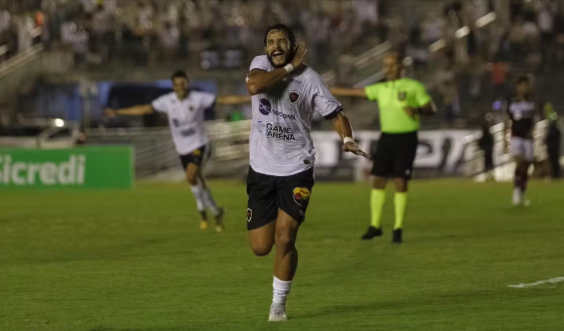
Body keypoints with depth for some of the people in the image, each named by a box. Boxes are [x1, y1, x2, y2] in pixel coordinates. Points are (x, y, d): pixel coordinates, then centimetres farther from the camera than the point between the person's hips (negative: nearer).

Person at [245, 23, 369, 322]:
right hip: (261, 170, 2)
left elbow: (335, 114, -1)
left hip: (296, 170, -2)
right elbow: (253, 86, -23)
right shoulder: (260, 64, 0)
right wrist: (291, 67, -17)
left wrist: (347, 139, -20)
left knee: (284, 239, -14)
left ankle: (278, 305, 4)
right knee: (260, 247, 1)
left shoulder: (308, 78, -5)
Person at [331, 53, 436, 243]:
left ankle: (398, 229, 0)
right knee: (378, 180, 0)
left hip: (406, 138, -4)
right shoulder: (380, 89, 11)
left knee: (400, 182, -7)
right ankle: (375, 226, 9)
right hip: (386, 137, 4)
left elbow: (431, 109, -3)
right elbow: (352, 92, 14)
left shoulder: (414, 87, -1)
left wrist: (417, 110, -25)